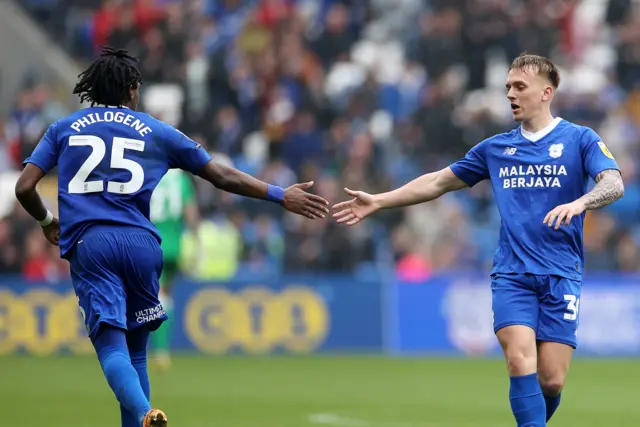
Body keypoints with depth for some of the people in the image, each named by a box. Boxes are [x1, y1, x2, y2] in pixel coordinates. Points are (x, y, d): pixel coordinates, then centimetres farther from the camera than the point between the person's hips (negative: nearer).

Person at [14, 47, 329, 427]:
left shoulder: (63, 128, 15)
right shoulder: (155, 131, 14)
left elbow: (24, 188, 9)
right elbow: (222, 176, 15)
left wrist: (47, 221, 29)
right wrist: (281, 196, 22)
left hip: (88, 243, -1)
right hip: (141, 243, 1)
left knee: (112, 345, -12)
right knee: (135, 350, 15)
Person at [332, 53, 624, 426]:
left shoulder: (579, 140, 2)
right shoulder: (495, 149, 13)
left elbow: (614, 184, -14)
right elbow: (440, 182, 21)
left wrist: (579, 203, -34)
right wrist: (379, 201, 17)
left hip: (560, 276, -2)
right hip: (511, 274, 2)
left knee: (551, 380, -7)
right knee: (520, 360, -20)